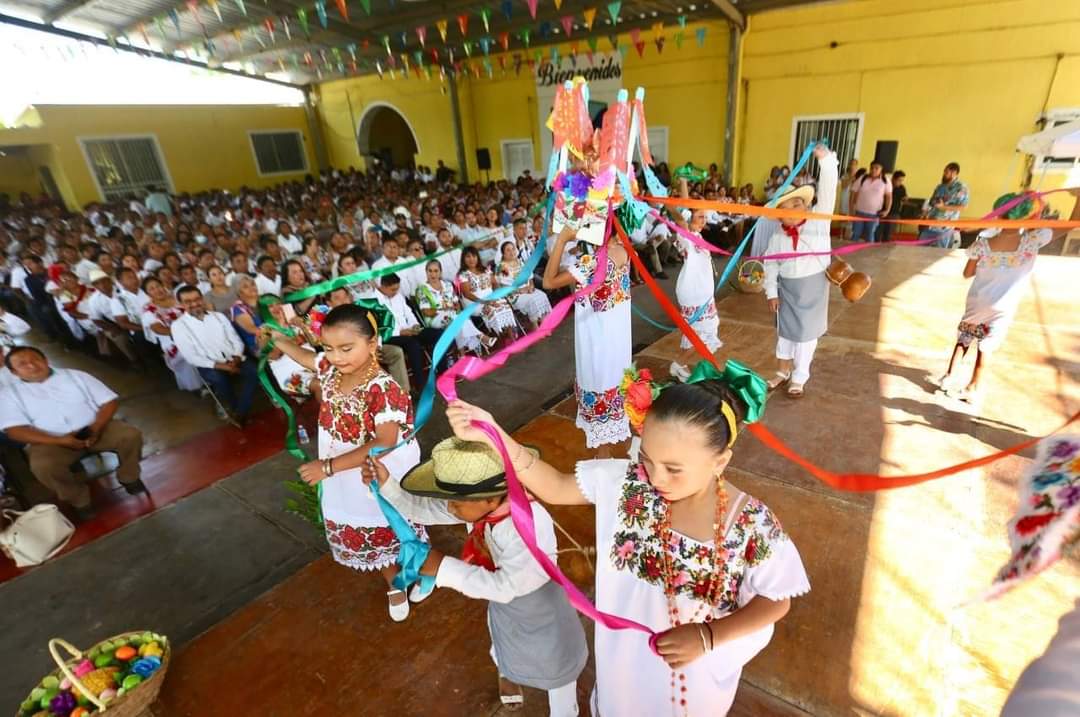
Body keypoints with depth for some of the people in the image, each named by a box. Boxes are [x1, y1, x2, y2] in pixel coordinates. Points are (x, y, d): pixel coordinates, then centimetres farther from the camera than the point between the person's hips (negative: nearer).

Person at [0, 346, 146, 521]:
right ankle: (79, 500, -8)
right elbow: (15, 430, -6)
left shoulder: (75, 375, 7)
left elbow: (110, 400, 3)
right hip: (52, 441, -1)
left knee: (131, 435, -25)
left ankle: (129, 478, 1)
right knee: (42, 466, -33)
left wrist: (96, 428, -15)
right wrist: (60, 441, -20)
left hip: (94, 429, 1)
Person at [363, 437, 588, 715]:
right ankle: (506, 671, 71)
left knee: (555, 663, 24)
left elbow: (504, 587, -42)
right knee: (504, 639, 36)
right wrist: (386, 485, -26)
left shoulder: (530, 524, -46)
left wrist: (444, 567, -40)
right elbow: (423, 509, -13)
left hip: (541, 609, -6)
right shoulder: (481, 505, -24)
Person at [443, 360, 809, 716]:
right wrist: (494, 436, -32)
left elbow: (775, 601, -15)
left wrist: (707, 636, -28)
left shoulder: (753, 526, -30)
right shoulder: (628, 482, -26)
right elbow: (557, 486, -19)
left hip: (698, 671, -1)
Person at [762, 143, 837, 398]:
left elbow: (827, 193, -23)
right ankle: (784, 370, 37)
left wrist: (826, 160, -31)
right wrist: (771, 292, -5)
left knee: (807, 331, 9)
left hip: (813, 286, -2)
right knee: (785, 329, 16)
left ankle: (799, 378, 25)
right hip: (787, 287, 2)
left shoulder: (819, 222, -12)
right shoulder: (777, 238, -7)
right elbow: (770, 266, -2)